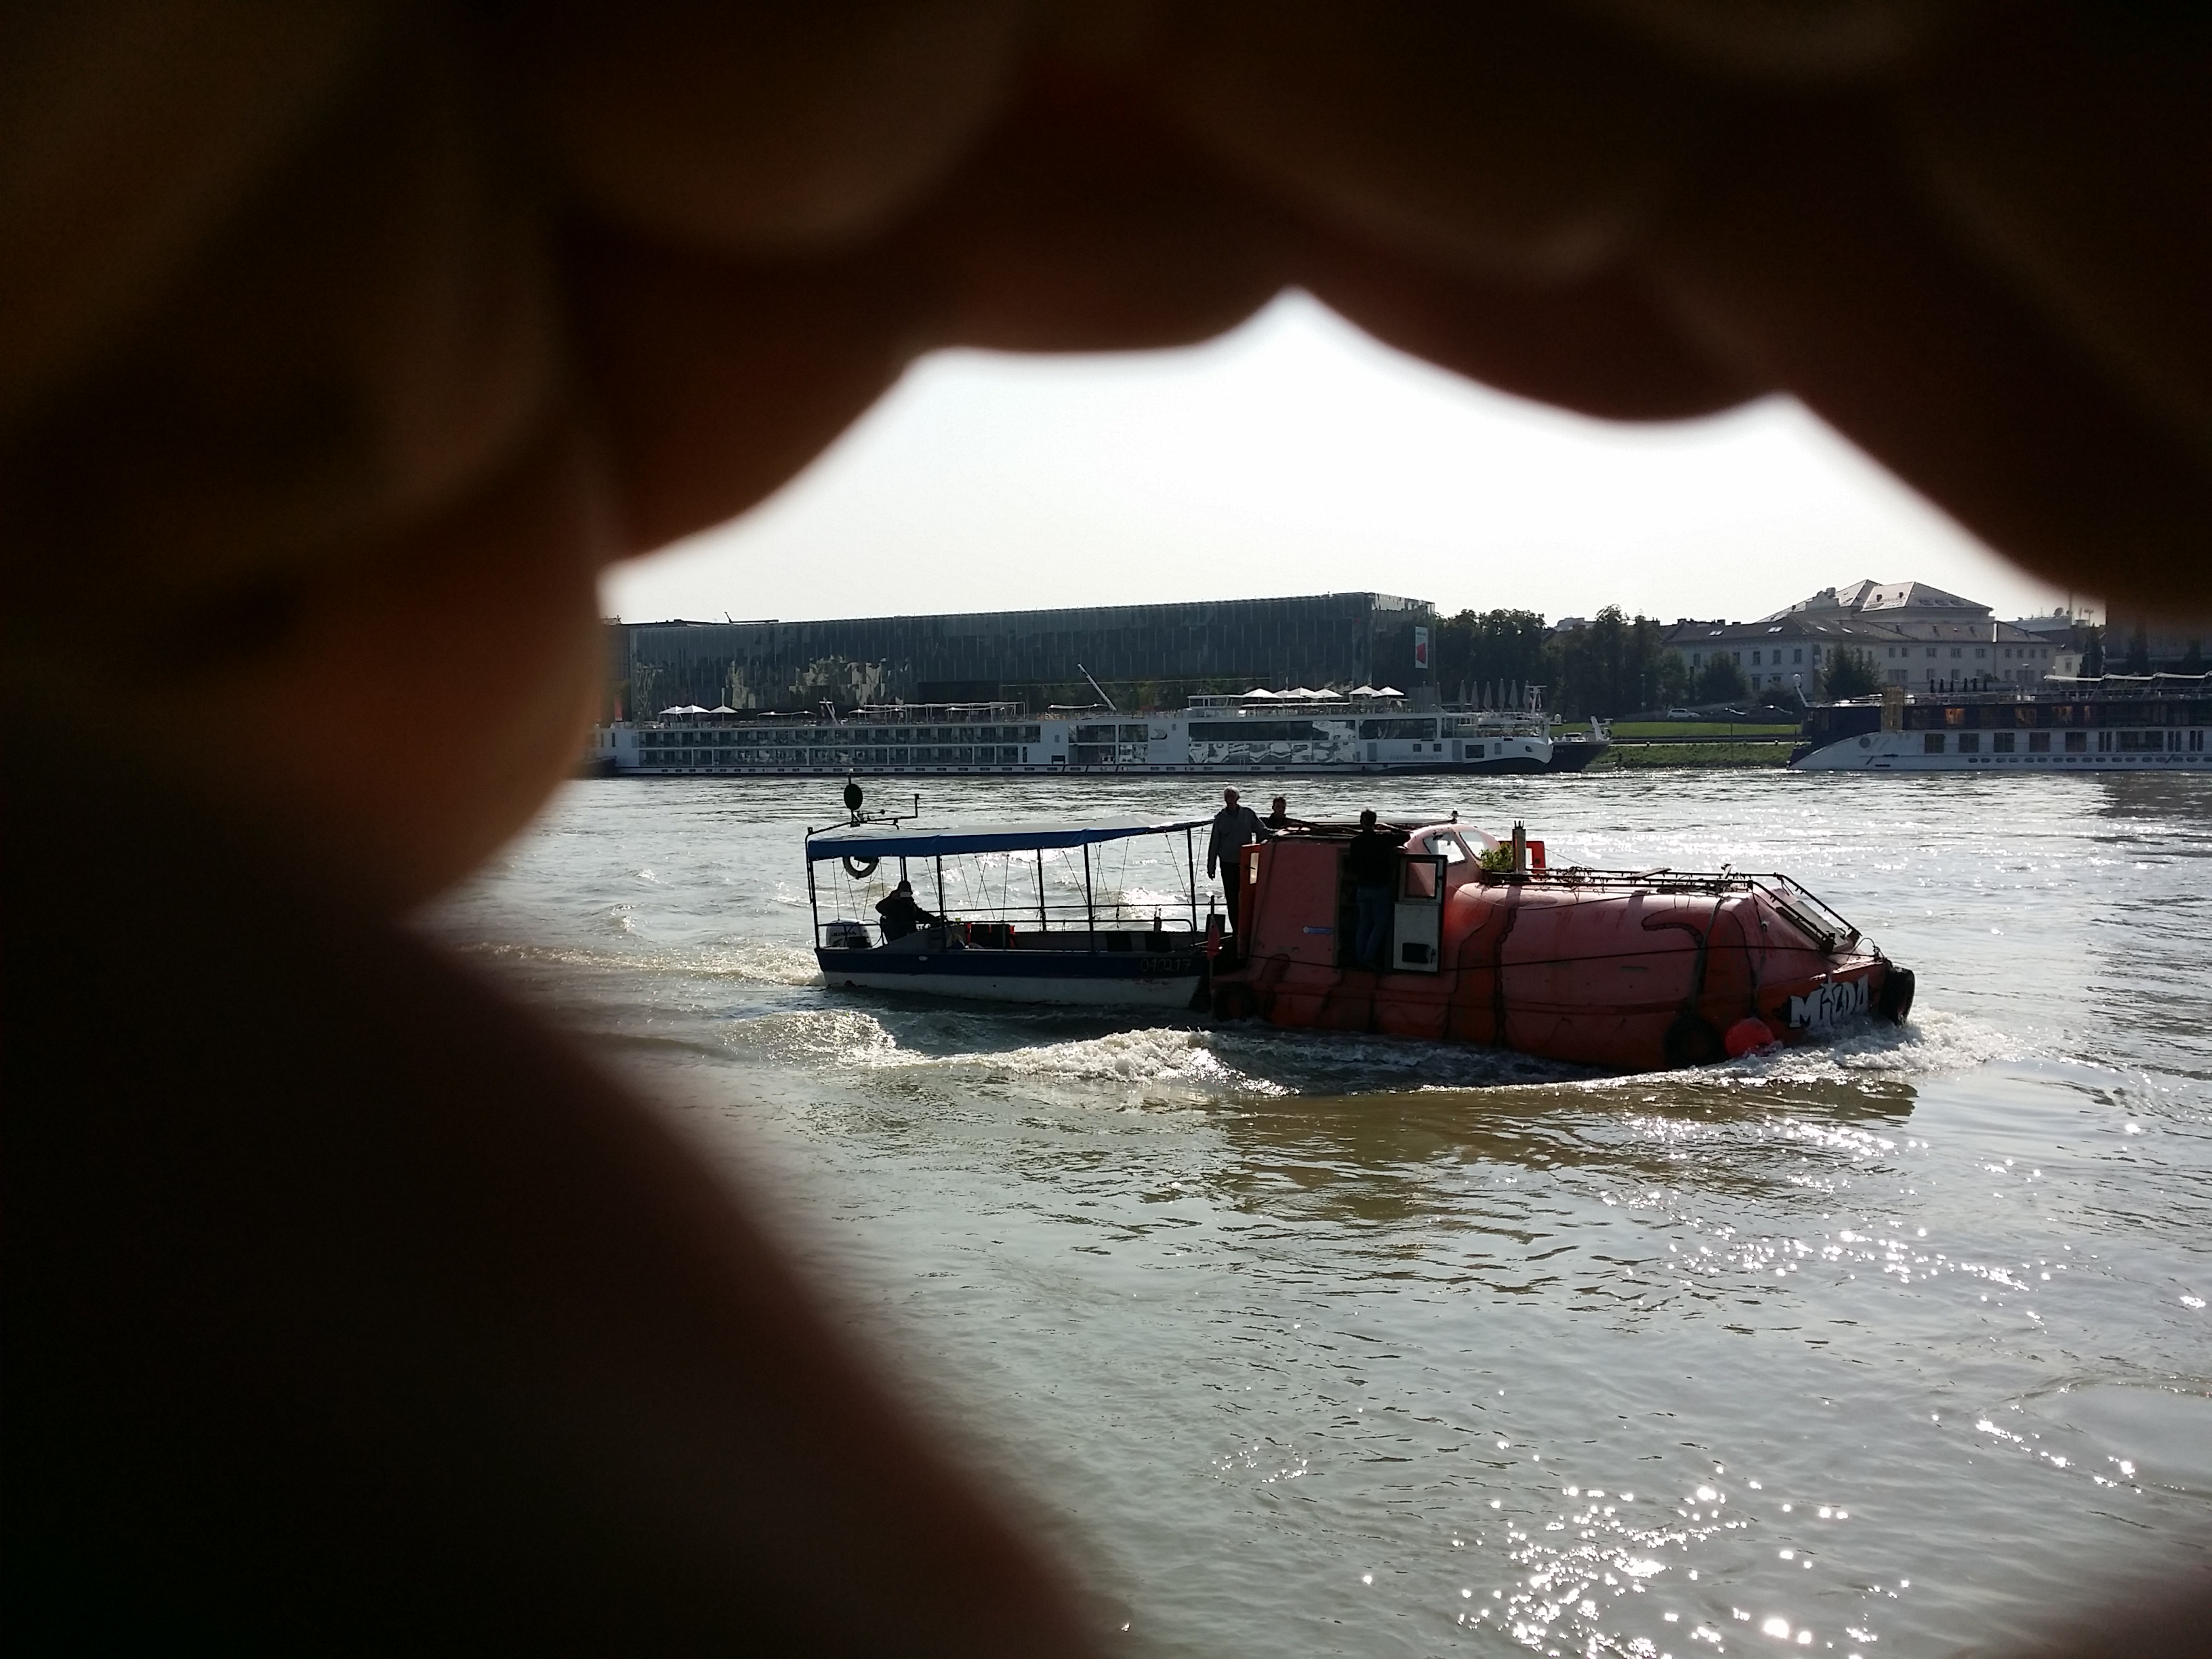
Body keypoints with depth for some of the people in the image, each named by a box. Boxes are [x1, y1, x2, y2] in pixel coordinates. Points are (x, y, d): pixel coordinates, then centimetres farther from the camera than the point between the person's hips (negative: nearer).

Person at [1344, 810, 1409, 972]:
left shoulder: (1356, 842, -1)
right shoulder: (1384, 838, -11)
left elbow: (1353, 866, 7)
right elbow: (1405, 836, 1)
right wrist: (1388, 828, 10)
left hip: (1362, 889, 4)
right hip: (1381, 888, -4)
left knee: (1364, 924, 13)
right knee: (1380, 924, 3)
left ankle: (1360, 958, 13)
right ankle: (1368, 959, -7)